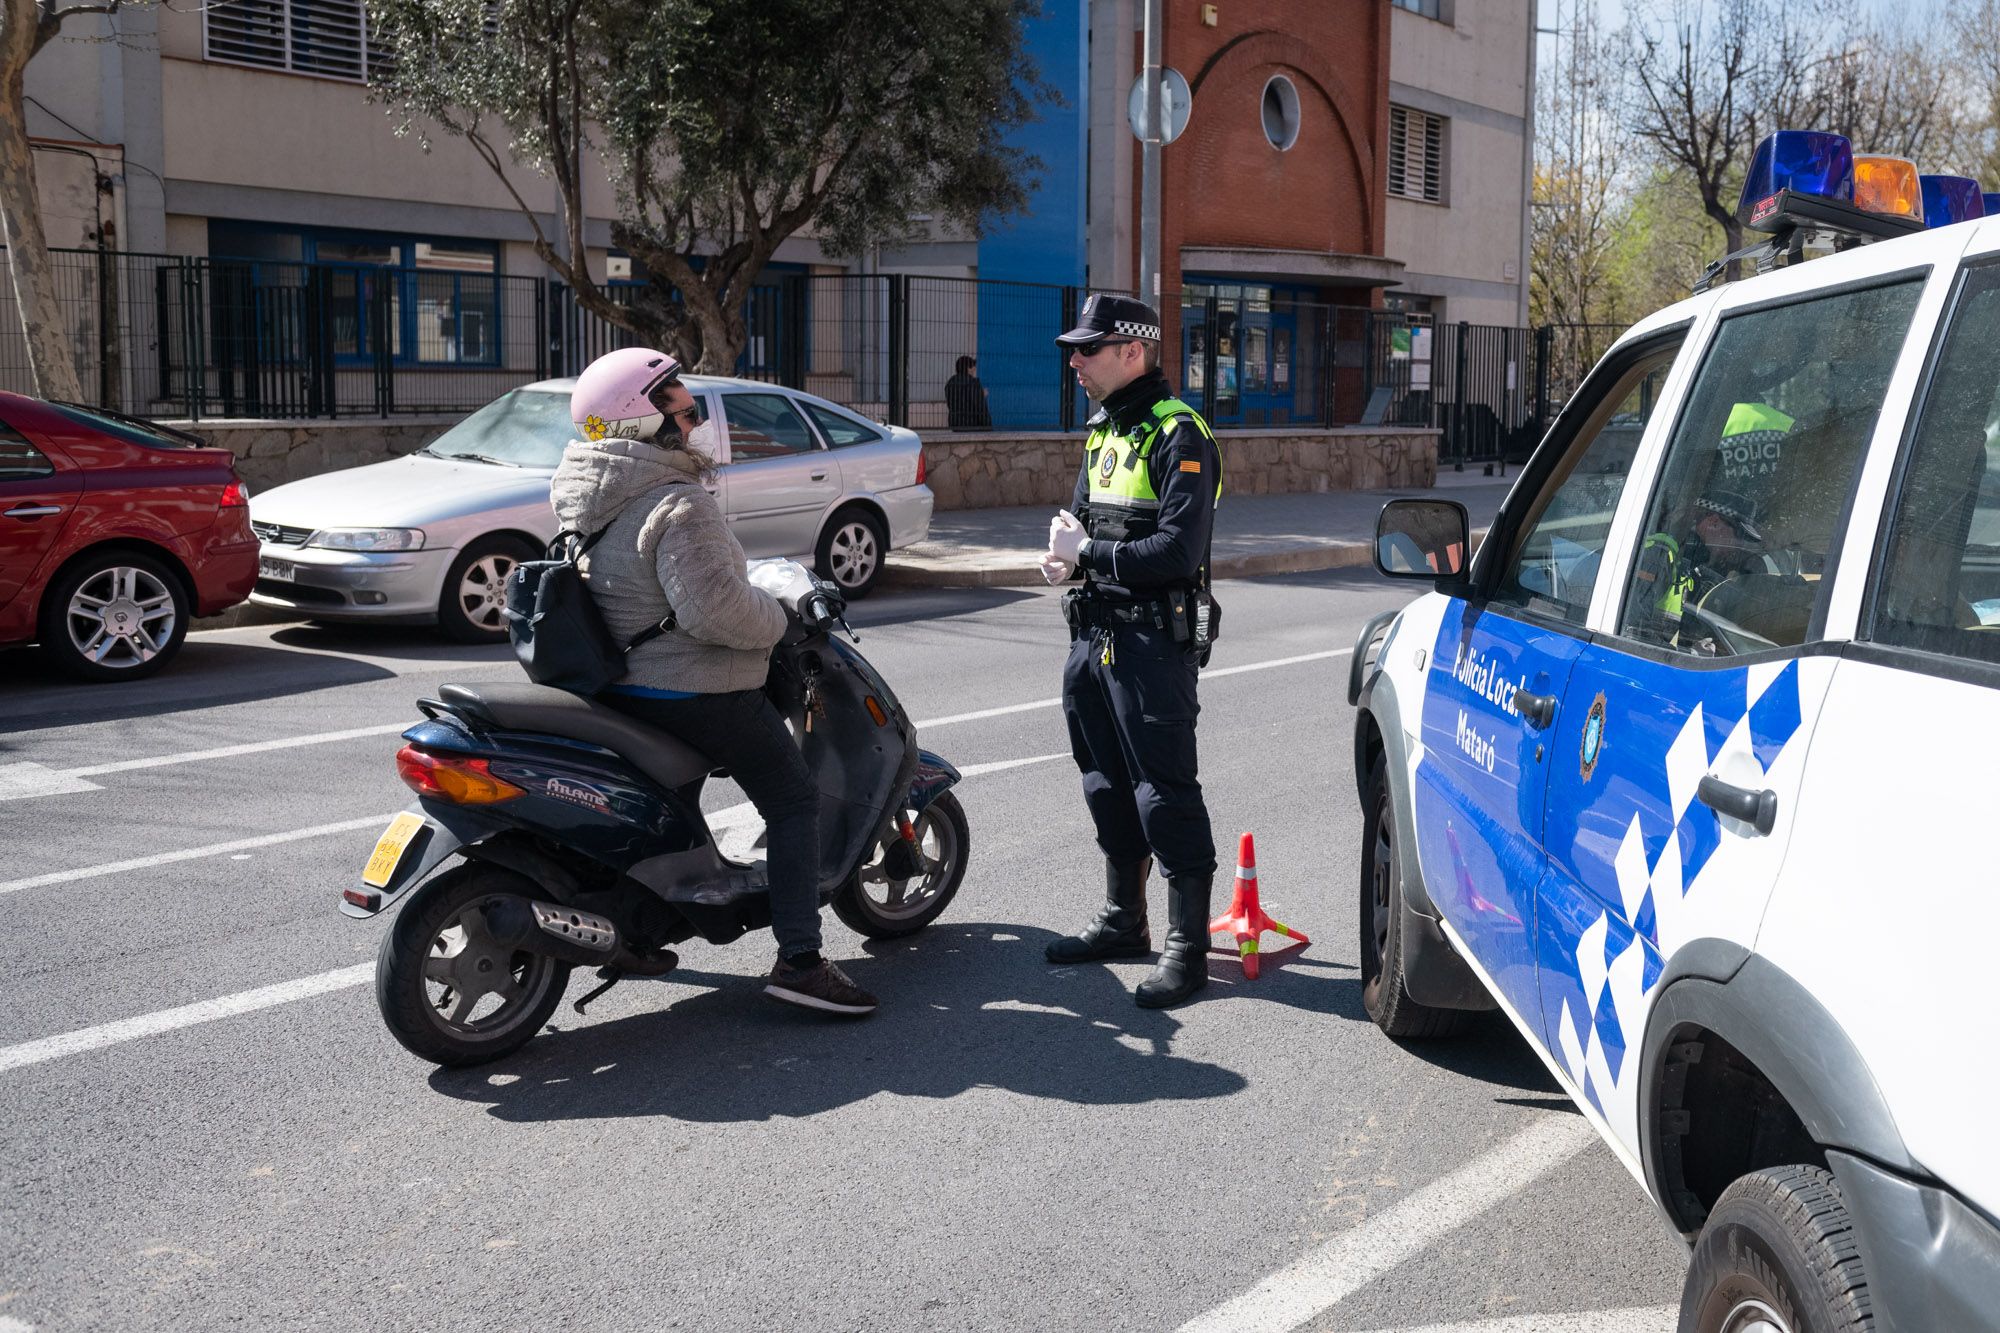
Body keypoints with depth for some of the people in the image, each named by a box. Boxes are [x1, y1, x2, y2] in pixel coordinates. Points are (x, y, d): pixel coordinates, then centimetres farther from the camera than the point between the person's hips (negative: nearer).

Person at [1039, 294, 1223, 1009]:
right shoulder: (1103, 432, 15)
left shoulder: (1178, 437, -14)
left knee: (1165, 794, -5)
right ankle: (1123, 923, 31)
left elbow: (1178, 551, -23)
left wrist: (1088, 553, -16)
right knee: (1107, 787, 17)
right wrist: (1065, 541, 1)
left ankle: (1188, 946, 3)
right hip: (1095, 634, 9)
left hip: (1151, 642, -9)